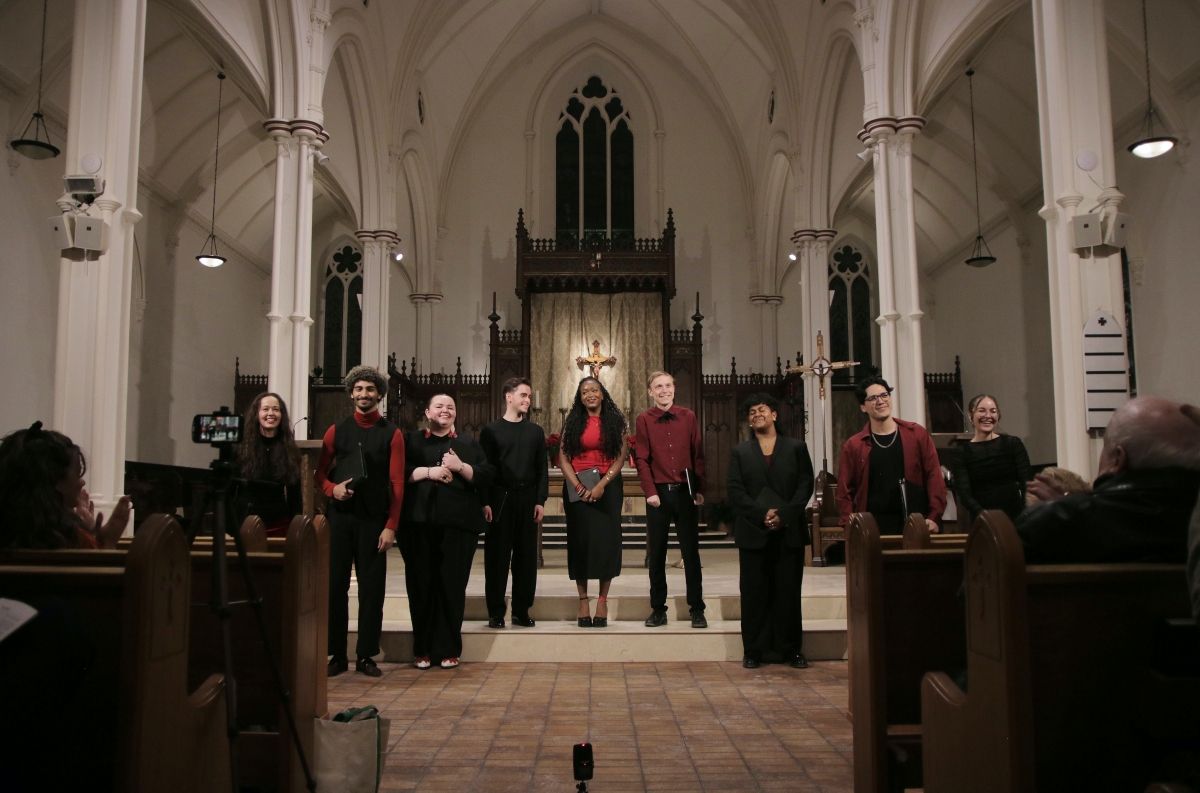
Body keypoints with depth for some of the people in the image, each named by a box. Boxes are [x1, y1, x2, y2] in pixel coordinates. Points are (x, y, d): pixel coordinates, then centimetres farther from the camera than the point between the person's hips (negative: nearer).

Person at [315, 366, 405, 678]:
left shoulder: (392, 434, 3)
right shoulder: (337, 430, 10)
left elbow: (397, 484, -1)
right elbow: (320, 473, 11)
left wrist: (391, 526, -9)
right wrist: (332, 488, -12)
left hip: (374, 518, -2)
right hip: (340, 516, 2)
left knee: (372, 587, 2)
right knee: (336, 584, 3)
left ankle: (366, 655, 10)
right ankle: (337, 654, 13)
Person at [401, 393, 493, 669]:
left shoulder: (469, 444, 14)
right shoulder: (412, 440, 12)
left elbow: (486, 475, 4)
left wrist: (461, 467, -11)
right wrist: (429, 471, -13)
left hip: (458, 522, 0)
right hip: (419, 522, 0)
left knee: (452, 584, 0)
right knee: (421, 583, 2)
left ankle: (449, 649, 9)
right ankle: (422, 648, 12)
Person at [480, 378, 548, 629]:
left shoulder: (536, 432, 12)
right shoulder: (491, 430, 4)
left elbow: (542, 468, 9)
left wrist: (541, 500, 0)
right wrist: (485, 502, -8)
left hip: (528, 498, 3)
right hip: (499, 498, -2)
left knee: (526, 554, 4)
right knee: (497, 554, 1)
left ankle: (521, 610, 13)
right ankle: (495, 612, 8)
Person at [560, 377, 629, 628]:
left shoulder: (614, 421, 5)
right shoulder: (572, 422, 7)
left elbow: (621, 456, -2)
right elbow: (564, 459, 1)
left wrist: (602, 484, -14)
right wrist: (578, 487, -13)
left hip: (608, 487, -1)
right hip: (577, 487, 1)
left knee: (606, 539, -2)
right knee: (580, 540, 2)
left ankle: (602, 600, 5)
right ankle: (583, 600, 7)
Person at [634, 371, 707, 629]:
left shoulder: (688, 417, 6)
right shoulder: (644, 420, 2)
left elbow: (698, 455, 5)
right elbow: (641, 459, -2)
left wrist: (700, 489, -3)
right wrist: (650, 492, -10)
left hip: (685, 491, 1)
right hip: (658, 493, 0)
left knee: (691, 551, 3)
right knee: (656, 553, 5)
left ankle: (697, 609, 9)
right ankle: (658, 609, 13)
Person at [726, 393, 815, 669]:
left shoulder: (797, 448, 9)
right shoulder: (739, 452, 10)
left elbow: (805, 485, 1)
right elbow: (735, 490, 0)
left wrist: (784, 515, -12)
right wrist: (761, 514, -13)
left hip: (790, 532, 0)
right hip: (753, 532, 0)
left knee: (789, 591, 4)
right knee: (754, 593, 2)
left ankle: (791, 648, 13)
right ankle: (753, 649, 9)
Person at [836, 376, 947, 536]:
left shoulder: (917, 434, 6)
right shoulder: (853, 446, 5)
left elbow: (934, 476, 4)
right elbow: (845, 491, 5)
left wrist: (934, 517, -4)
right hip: (874, 528, 0)